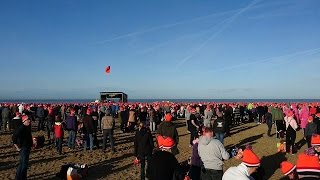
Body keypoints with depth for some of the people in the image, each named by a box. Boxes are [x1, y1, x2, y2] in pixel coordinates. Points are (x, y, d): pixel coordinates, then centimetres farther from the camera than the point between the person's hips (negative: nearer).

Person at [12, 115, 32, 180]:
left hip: (27, 147, 9)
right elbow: (14, 138, -24)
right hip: (23, 148, -9)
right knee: (24, 164, -4)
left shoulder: (28, 127, 5)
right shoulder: (21, 128, -21)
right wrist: (17, 147, -19)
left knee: (22, 163, 20)